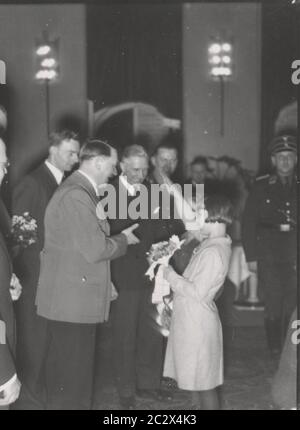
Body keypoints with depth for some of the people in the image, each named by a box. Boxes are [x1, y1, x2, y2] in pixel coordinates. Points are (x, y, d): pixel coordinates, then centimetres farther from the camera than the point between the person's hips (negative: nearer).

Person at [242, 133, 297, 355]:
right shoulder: (261, 187, 3)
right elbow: (248, 223, 2)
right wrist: (251, 256, -2)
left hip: (294, 255, 2)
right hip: (268, 255, -1)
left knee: (292, 304, 3)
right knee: (273, 303, 0)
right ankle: (275, 349, 14)